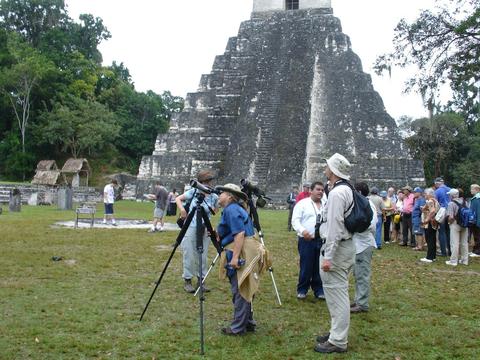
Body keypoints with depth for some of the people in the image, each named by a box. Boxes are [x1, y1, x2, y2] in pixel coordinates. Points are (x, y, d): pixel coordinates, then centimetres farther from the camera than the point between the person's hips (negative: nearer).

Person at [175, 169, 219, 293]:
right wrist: (182, 209, -11)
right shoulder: (193, 192, -5)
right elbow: (178, 199, 6)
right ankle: (187, 281, 15)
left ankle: (201, 280, 21)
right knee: (189, 256, 3)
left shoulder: (214, 197, -2)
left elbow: (215, 210, 16)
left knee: (203, 257, 8)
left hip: (204, 230, 2)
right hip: (190, 228, -2)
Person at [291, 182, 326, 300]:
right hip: (307, 240, -4)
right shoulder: (303, 203, 0)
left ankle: (319, 290, 22)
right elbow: (295, 220, -7)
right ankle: (302, 290, 15)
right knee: (306, 266, 0)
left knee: (320, 266, 9)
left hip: (322, 240, 4)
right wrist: (302, 230, -24)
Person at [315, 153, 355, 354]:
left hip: (337, 247, -10)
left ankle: (338, 342, 2)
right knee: (338, 291, 17)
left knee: (336, 293, -4)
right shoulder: (347, 190, 13)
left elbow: (334, 227, -24)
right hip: (346, 245, 10)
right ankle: (337, 332, 29)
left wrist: (328, 257, -23)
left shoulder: (336, 193, -19)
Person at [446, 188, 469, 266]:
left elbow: (450, 217, -19)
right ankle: (464, 260, 20)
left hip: (455, 225, -6)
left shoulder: (451, 203, -14)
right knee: (464, 243, 13)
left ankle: (453, 261, 1)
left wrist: (449, 222, -1)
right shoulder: (465, 202, 6)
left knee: (454, 243, -1)